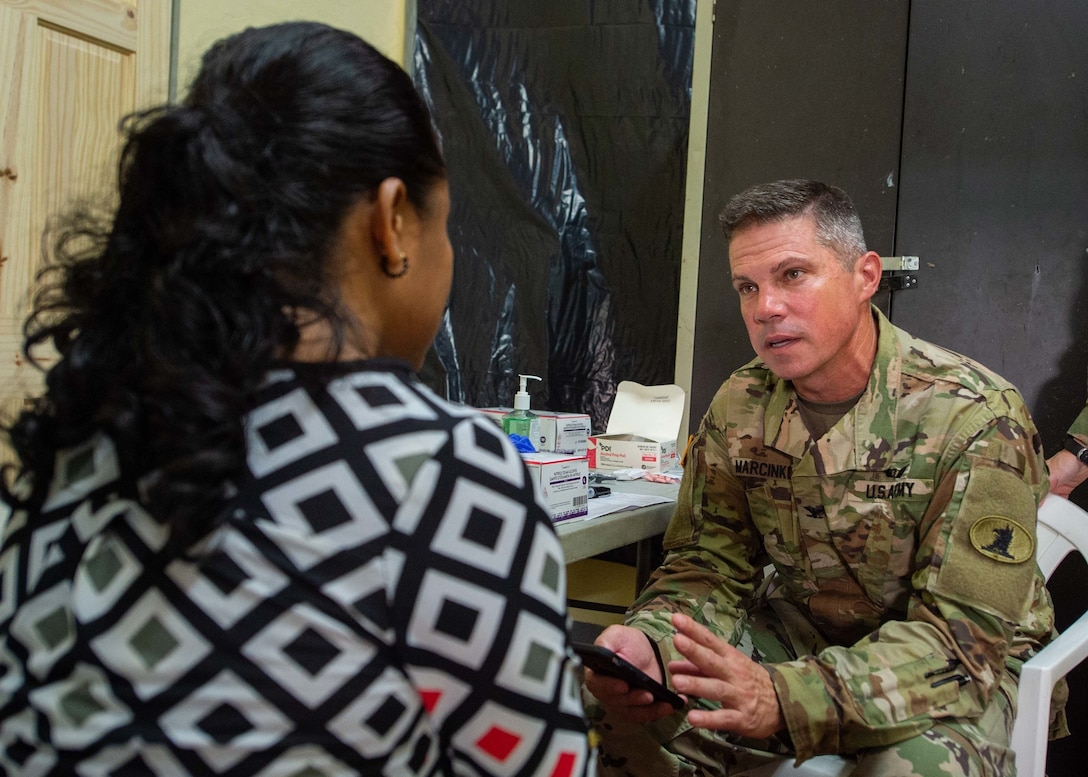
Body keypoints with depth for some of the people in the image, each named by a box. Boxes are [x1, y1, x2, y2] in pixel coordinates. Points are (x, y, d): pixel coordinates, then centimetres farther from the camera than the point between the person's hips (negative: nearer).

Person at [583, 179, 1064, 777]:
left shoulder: (974, 419, -22)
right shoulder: (738, 408, -6)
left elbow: (964, 632, -26)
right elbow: (708, 568, -3)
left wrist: (785, 698, -42)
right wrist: (650, 643, -28)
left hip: (966, 660, -4)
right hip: (798, 633, 4)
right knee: (615, 703, -15)